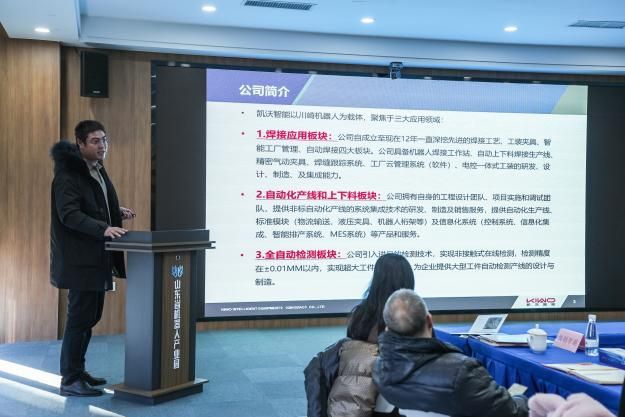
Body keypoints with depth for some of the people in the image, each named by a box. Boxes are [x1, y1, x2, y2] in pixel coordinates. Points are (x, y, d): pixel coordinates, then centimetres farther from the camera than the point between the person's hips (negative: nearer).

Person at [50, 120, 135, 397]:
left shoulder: (97, 170, 14)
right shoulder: (68, 174, -14)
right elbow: (69, 214, -23)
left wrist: (117, 213, 8)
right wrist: (103, 229, -33)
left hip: (97, 257, 9)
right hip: (80, 258, -9)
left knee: (91, 316, 15)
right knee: (80, 316, -4)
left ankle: (78, 370, 27)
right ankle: (70, 380, 6)